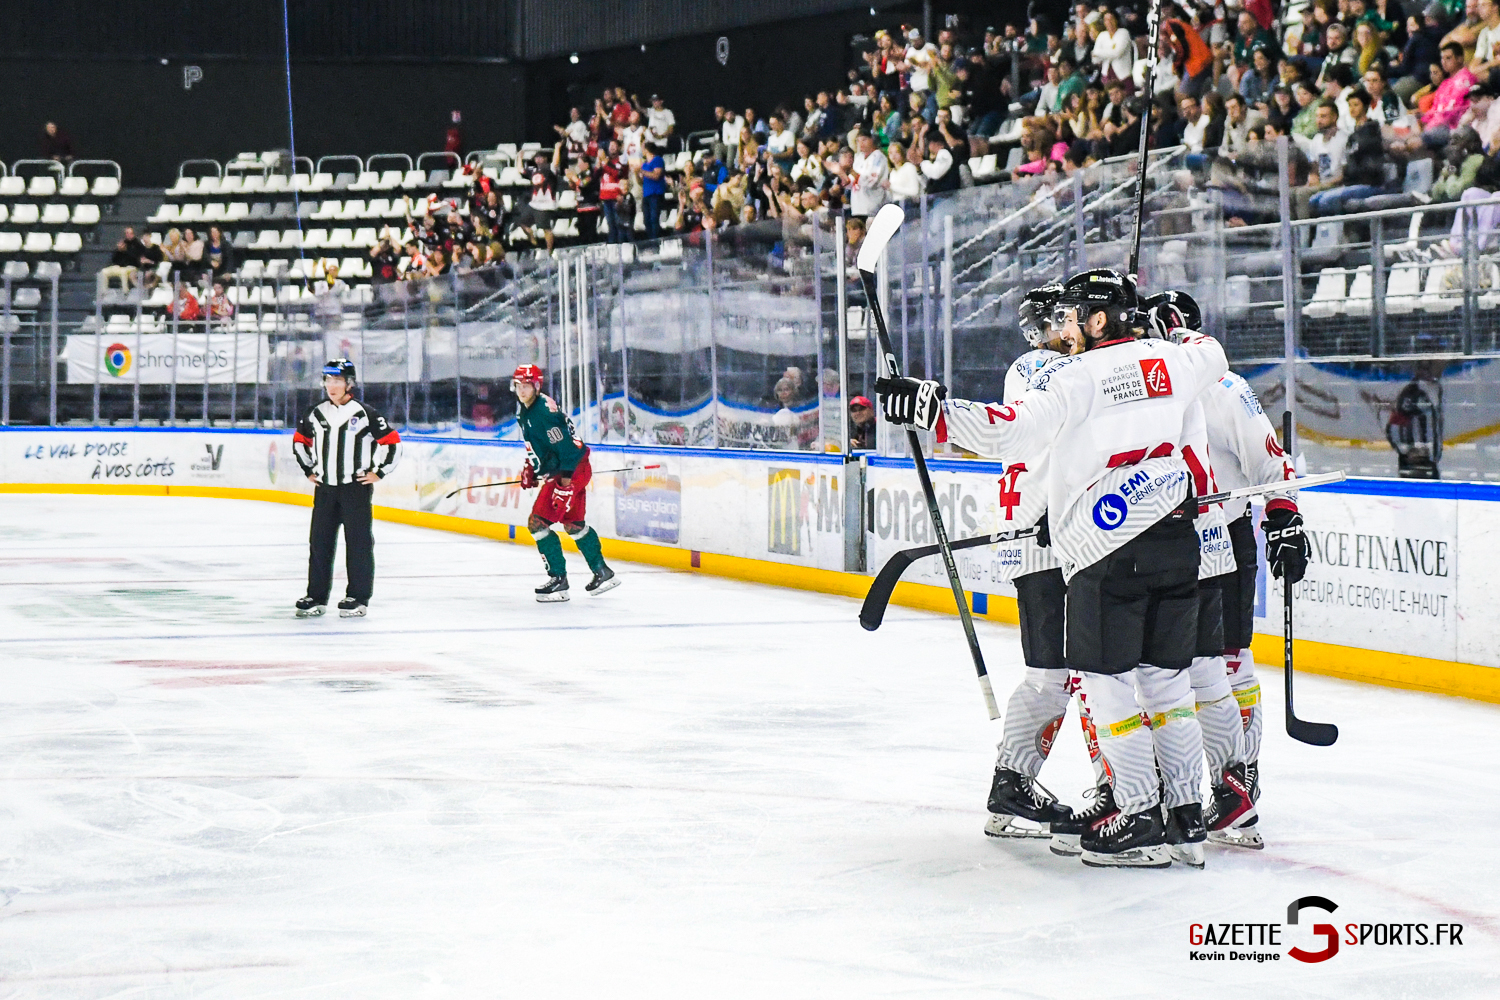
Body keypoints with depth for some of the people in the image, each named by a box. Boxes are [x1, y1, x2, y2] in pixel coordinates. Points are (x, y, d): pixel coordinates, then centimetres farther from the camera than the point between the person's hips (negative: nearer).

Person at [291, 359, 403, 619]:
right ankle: (316, 597, 12)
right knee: (319, 542, 6)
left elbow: (392, 441, -6)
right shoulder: (316, 415, 7)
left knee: (358, 542, -1)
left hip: (356, 488, -5)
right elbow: (299, 441, 23)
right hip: (324, 488, 5)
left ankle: (358, 597, 4)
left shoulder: (364, 414, -8)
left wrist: (379, 472, -5)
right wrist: (309, 469, 16)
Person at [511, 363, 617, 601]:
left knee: (538, 522, -12)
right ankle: (603, 572, 31)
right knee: (572, 523, 20)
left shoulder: (545, 410, -22)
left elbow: (565, 446, -26)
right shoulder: (523, 409, 9)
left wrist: (565, 482, -28)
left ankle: (558, 579, -9)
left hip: (572, 469, -11)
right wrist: (530, 467, 20)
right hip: (556, 471, 11)